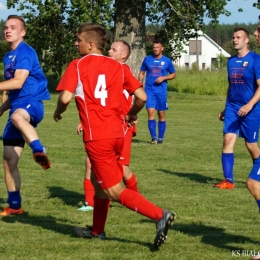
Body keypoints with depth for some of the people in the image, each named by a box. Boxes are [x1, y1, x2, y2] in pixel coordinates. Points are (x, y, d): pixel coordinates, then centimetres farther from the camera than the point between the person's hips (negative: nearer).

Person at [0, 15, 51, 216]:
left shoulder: (25, 52, -7)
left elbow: (18, 83, -21)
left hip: (32, 103, -9)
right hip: (17, 107, 9)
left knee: (18, 117, -46)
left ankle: (39, 151, -63)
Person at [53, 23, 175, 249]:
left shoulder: (77, 66, -3)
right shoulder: (118, 67, 10)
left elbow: (66, 97, -15)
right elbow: (141, 96, 3)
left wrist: (58, 112, 7)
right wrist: (132, 115, 23)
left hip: (96, 137, -6)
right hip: (117, 134, 6)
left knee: (115, 190, -4)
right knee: (98, 179, 25)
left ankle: (159, 215, -21)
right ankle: (97, 230, 34)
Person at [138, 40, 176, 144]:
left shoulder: (167, 61, 4)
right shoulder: (147, 59, 6)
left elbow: (173, 74, 10)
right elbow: (141, 73, 12)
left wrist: (163, 78, -8)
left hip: (161, 91, 0)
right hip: (149, 90, 0)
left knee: (161, 114, 5)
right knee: (151, 112, -12)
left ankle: (160, 137, 15)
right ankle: (153, 137, -12)